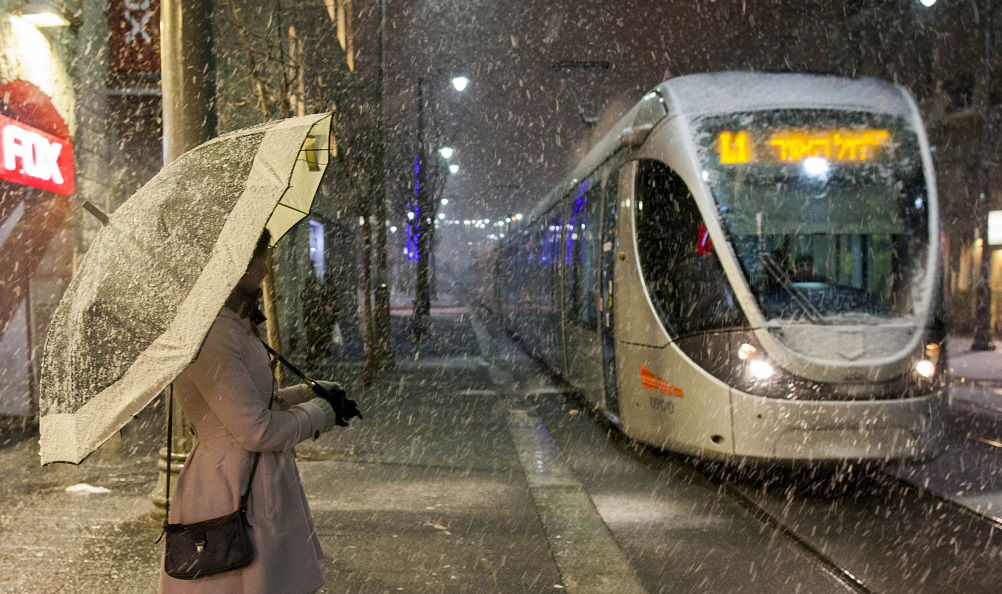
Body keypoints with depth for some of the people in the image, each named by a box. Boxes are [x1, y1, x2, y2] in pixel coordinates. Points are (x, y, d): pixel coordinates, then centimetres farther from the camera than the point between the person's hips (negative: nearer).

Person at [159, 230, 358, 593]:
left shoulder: (235, 328, 12)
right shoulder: (210, 335, -21)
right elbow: (258, 431, -23)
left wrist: (312, 392, 12)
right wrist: (322, 411, -8)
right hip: (235, 494, -10)